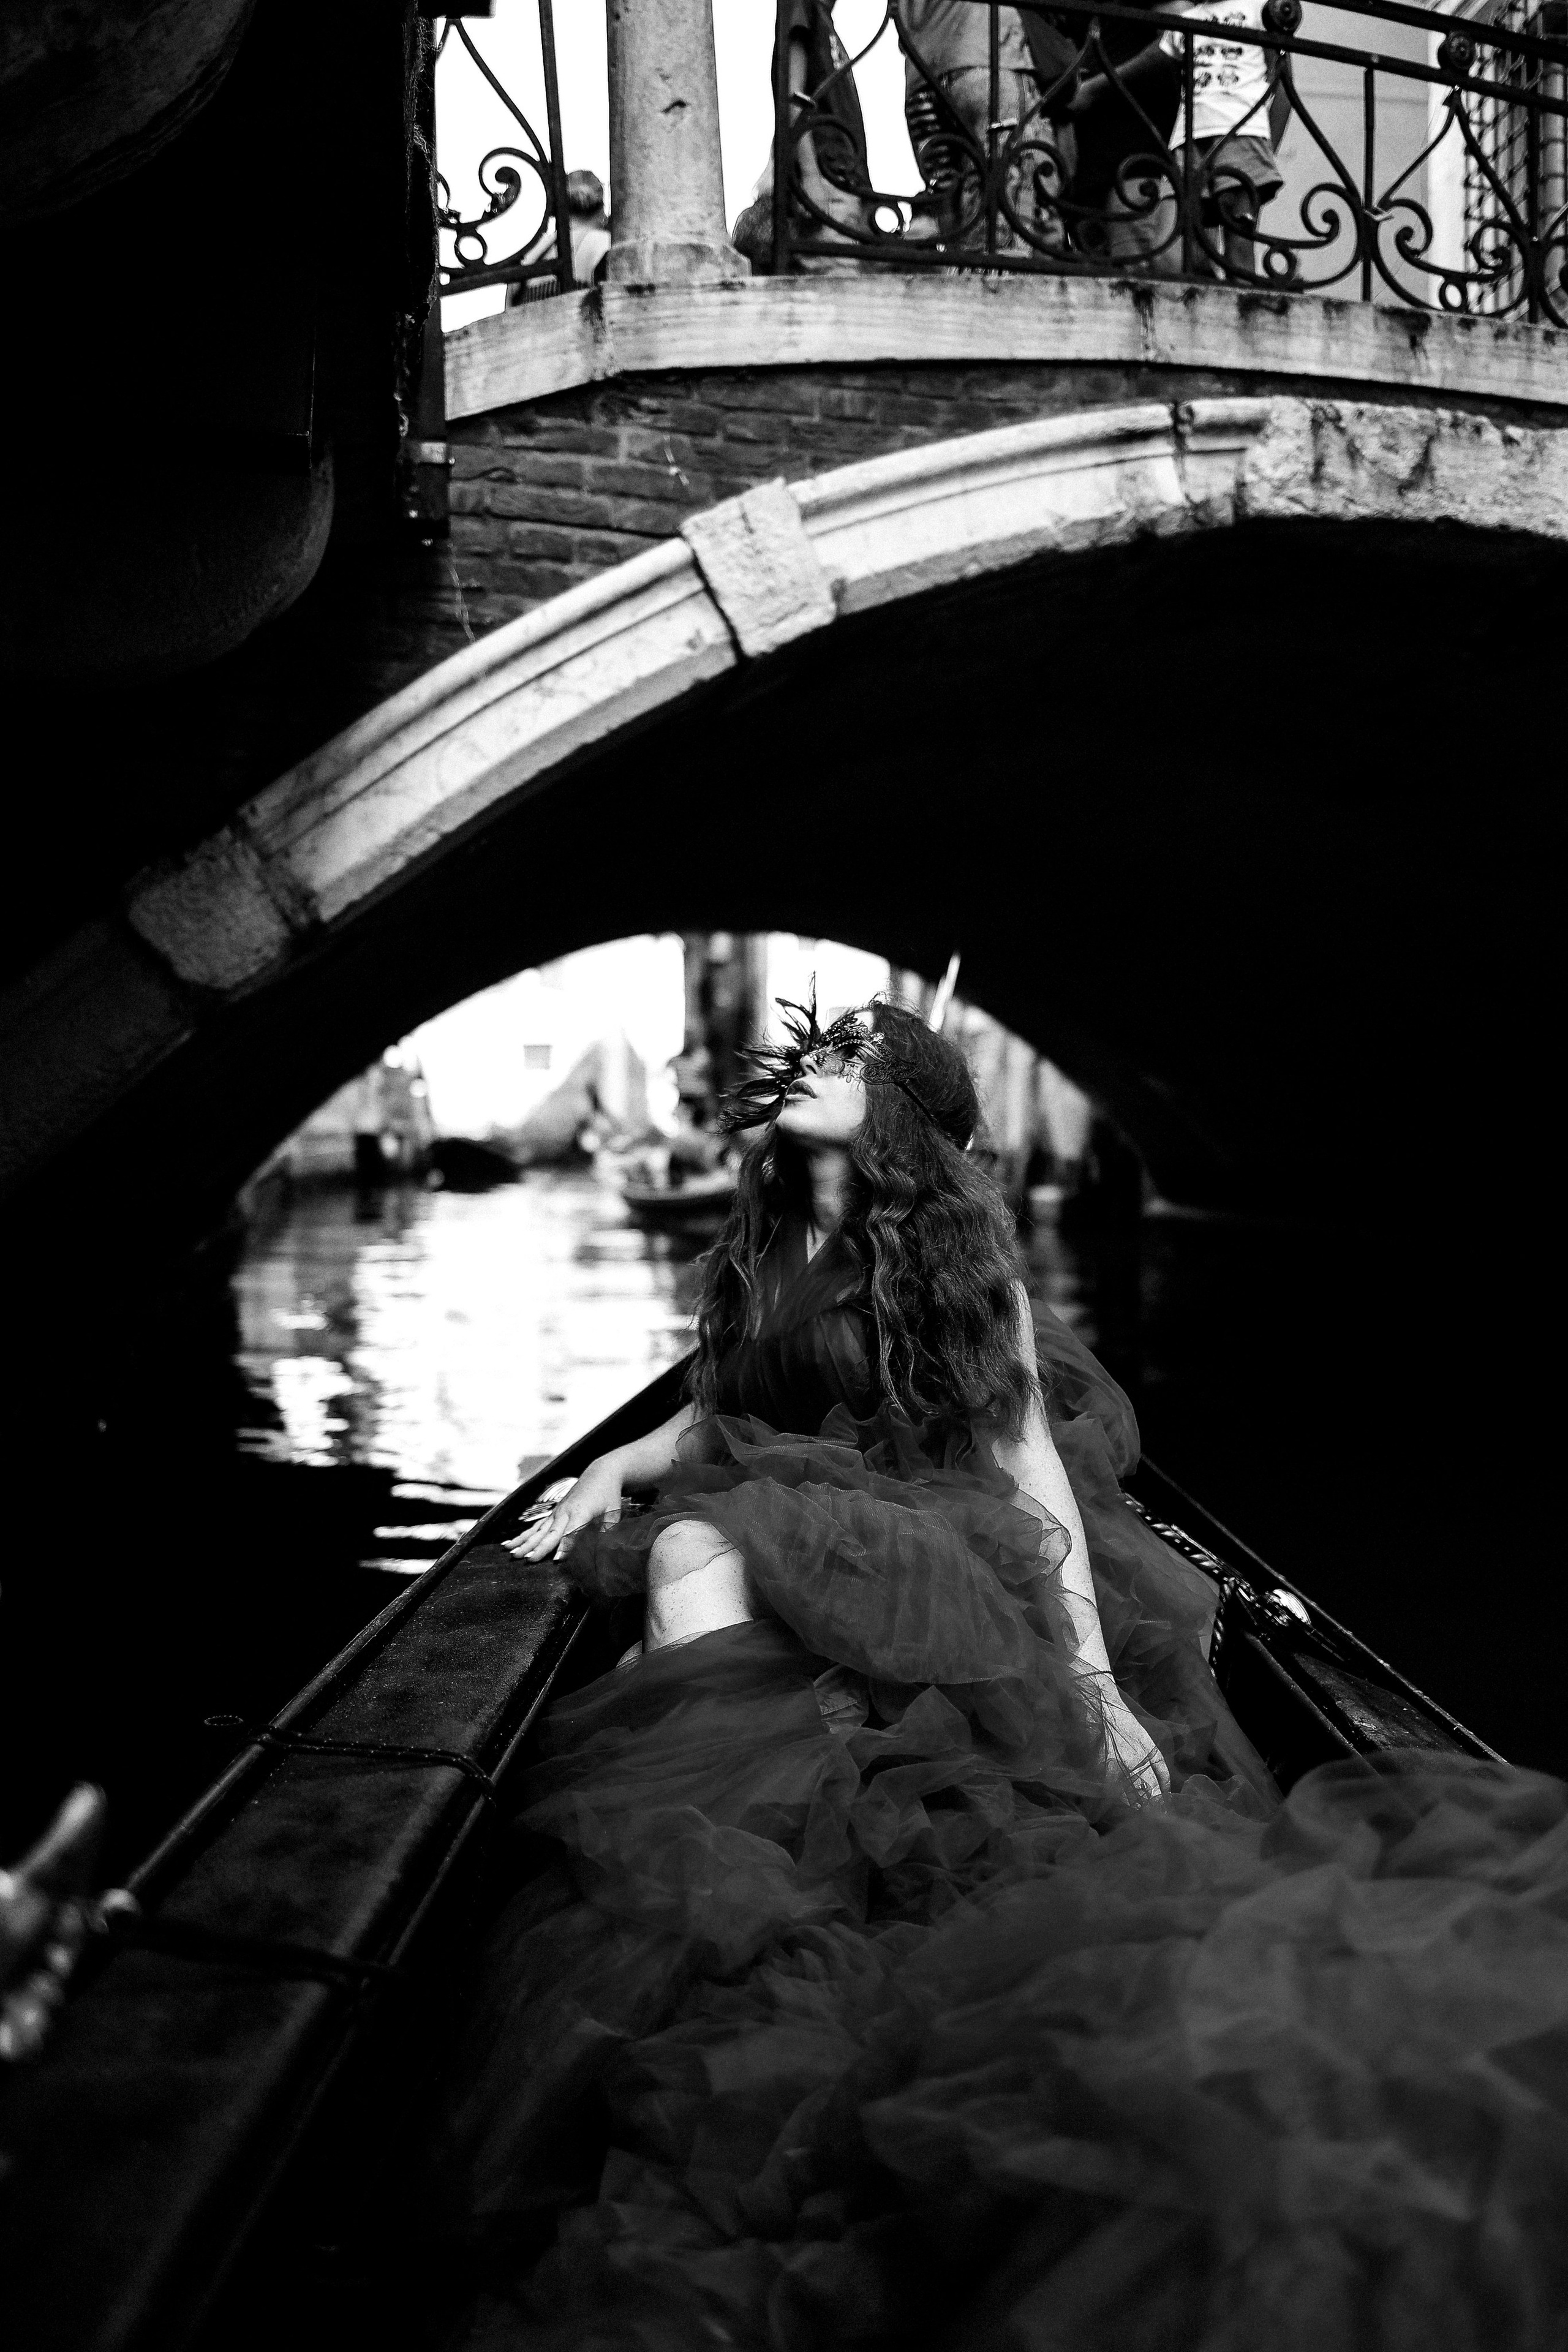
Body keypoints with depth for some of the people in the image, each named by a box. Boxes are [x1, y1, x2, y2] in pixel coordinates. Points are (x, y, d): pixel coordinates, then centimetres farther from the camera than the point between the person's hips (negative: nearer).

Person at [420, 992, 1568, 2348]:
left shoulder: (956, 1250, 2)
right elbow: (718, 1418, 27)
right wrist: (616, 1468, 6)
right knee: (689, 1548, -31)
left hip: (942, 1557, -4)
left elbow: (1031, 1465, -2)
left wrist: (1096, 1677, -10)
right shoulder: (760, 1248, 18)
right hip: (771, 1539, 5)